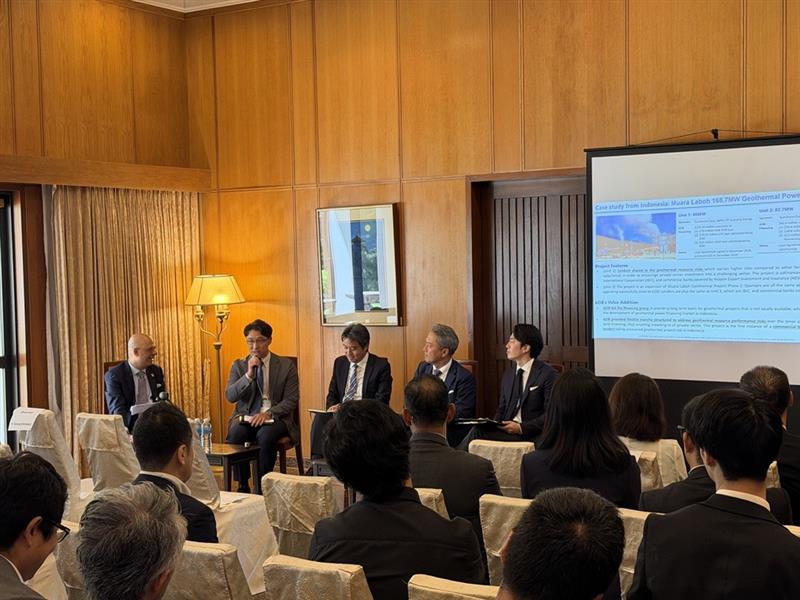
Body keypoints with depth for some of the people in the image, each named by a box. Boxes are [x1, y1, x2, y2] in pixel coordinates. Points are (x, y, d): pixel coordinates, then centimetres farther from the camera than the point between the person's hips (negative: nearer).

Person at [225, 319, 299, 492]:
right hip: (246, 417, 2)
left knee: (266, 436, -35)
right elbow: (230, 396, -1)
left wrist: (269, 413, -18)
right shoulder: (238, 365, 10)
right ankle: (243, 486, -16)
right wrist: (249, 375, -15)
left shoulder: (286, 365, 4)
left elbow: (291, 400, -2)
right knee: (235, 435, -32)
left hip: (275, 418, -2)